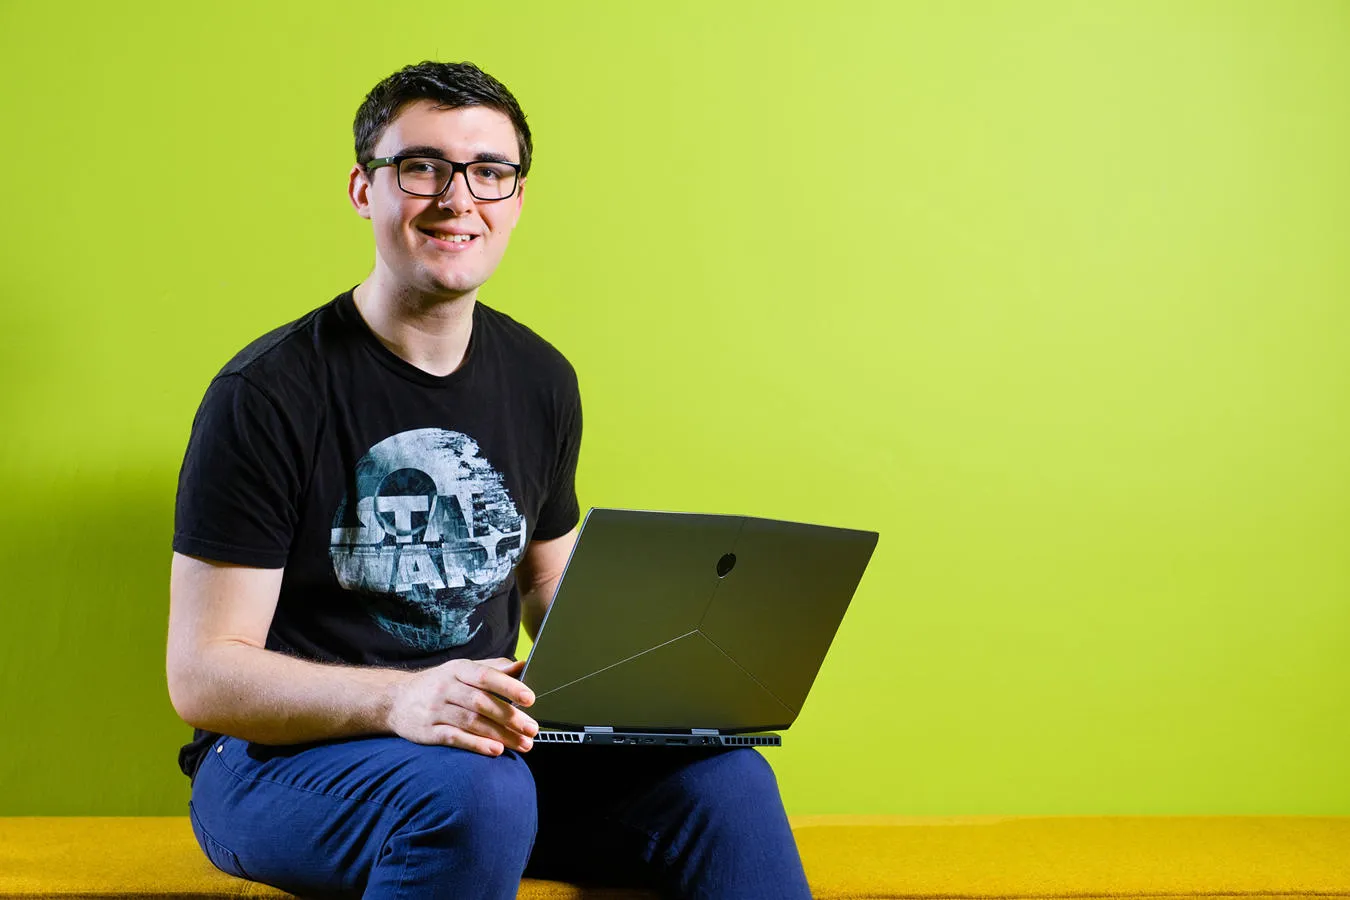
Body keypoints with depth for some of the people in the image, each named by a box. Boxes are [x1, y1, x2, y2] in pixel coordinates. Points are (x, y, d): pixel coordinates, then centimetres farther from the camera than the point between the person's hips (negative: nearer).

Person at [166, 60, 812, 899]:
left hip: (489, 740, 6)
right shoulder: (266, 396, -13)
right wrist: (399, 700, -33)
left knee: (727, 778, -17)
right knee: (476, 793, -37)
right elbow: (204, 675, -16)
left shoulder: (541, 382, 7)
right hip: (281, 756, -5)